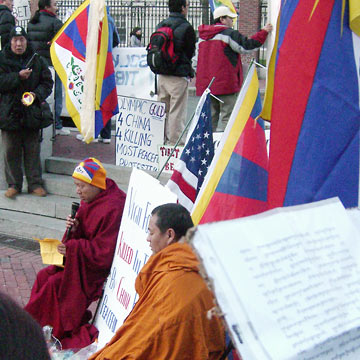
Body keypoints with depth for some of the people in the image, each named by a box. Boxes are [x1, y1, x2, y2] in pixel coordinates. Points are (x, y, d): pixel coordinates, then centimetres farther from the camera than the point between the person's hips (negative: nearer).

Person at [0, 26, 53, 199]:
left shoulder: (37, 60, 6)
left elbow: (47, 82, 7)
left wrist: (36, 94, -11)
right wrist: (18, 77, -19)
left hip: (32, 112, 1)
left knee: (32, 151, 7)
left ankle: (35, 184, 16)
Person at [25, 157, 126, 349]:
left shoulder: (112, 209, -25)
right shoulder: (90, 201, 5)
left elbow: (104, 253, -25)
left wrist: (72, 248, -23)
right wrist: (74, 229, -8)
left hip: (101, 269, -10)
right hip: (82, 260, 10)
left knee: (54, 283, -18)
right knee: (44, 276, 0)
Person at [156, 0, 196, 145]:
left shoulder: (160, 26, 8)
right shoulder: (186, 27, -11)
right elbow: (190, 52, -4)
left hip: (162, 75, 6)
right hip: (179, 76, -6)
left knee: (162, 110, 14)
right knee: (177, 112, -2)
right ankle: (176, 143, -1)